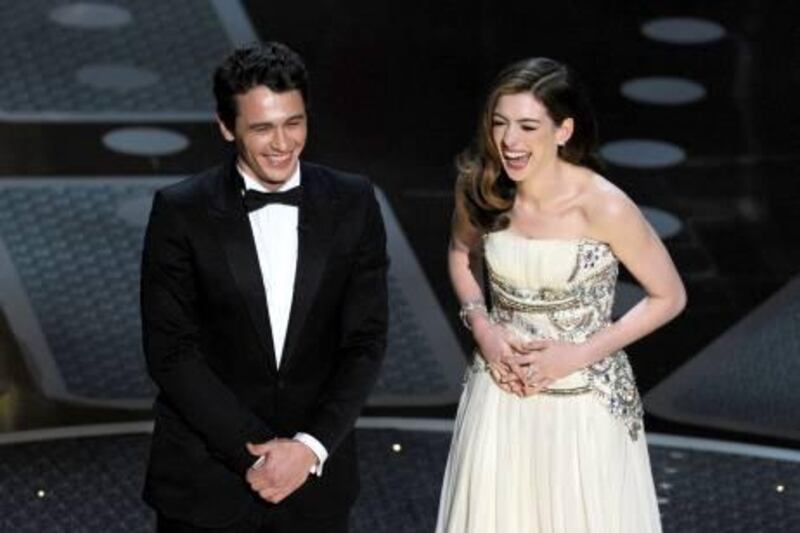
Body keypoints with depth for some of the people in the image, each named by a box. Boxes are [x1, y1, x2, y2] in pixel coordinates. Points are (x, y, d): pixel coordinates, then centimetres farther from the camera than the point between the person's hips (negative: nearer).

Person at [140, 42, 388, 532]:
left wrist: (311, 447, -14)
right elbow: (171, 351, -9)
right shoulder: (180, 212, -7)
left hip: (317, 475, 2)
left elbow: (366, 342, -2)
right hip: (206, 482, -2)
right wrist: (255, 452, -15)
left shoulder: (353, 204, -1)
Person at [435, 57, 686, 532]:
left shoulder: (604, 207, -22)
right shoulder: (480, 188, -10)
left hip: (583, 405, -4)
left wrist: (580, 354, -16)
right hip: (501, 396, 4)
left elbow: (669, 297, -10)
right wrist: (481, 326, -5)